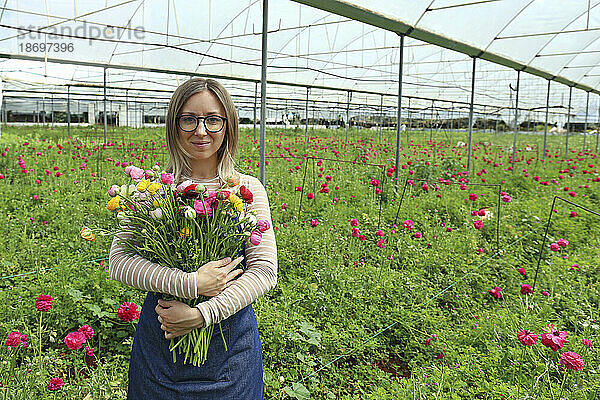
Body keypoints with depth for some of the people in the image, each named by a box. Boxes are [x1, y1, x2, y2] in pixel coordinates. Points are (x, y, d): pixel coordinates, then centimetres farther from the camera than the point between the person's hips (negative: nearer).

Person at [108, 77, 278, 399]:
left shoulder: (248, 189, -4)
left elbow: (265, 270, -9)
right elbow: (118, 260, -8)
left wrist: (202, 314, -20)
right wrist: (190, 284, -21)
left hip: (229, 340, 0)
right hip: (160, 338, 0)